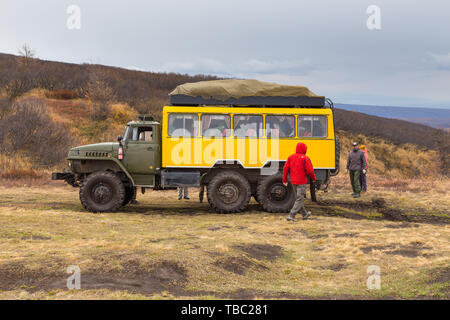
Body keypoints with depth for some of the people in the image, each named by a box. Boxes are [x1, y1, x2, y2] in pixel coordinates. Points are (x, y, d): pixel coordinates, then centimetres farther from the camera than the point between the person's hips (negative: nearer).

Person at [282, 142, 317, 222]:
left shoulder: (291, 157, 5)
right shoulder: (305, 158, -12)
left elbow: (285, 168, 1)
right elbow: (310, 170, -13)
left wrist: (284, 180, 7)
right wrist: (313, 178, 5)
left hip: (293, 181, 7)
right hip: (301, 182, -7)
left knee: (298, 198, 19)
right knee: (299, 199, -1)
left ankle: (305, 214, 32)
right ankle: (291, 215, -10)